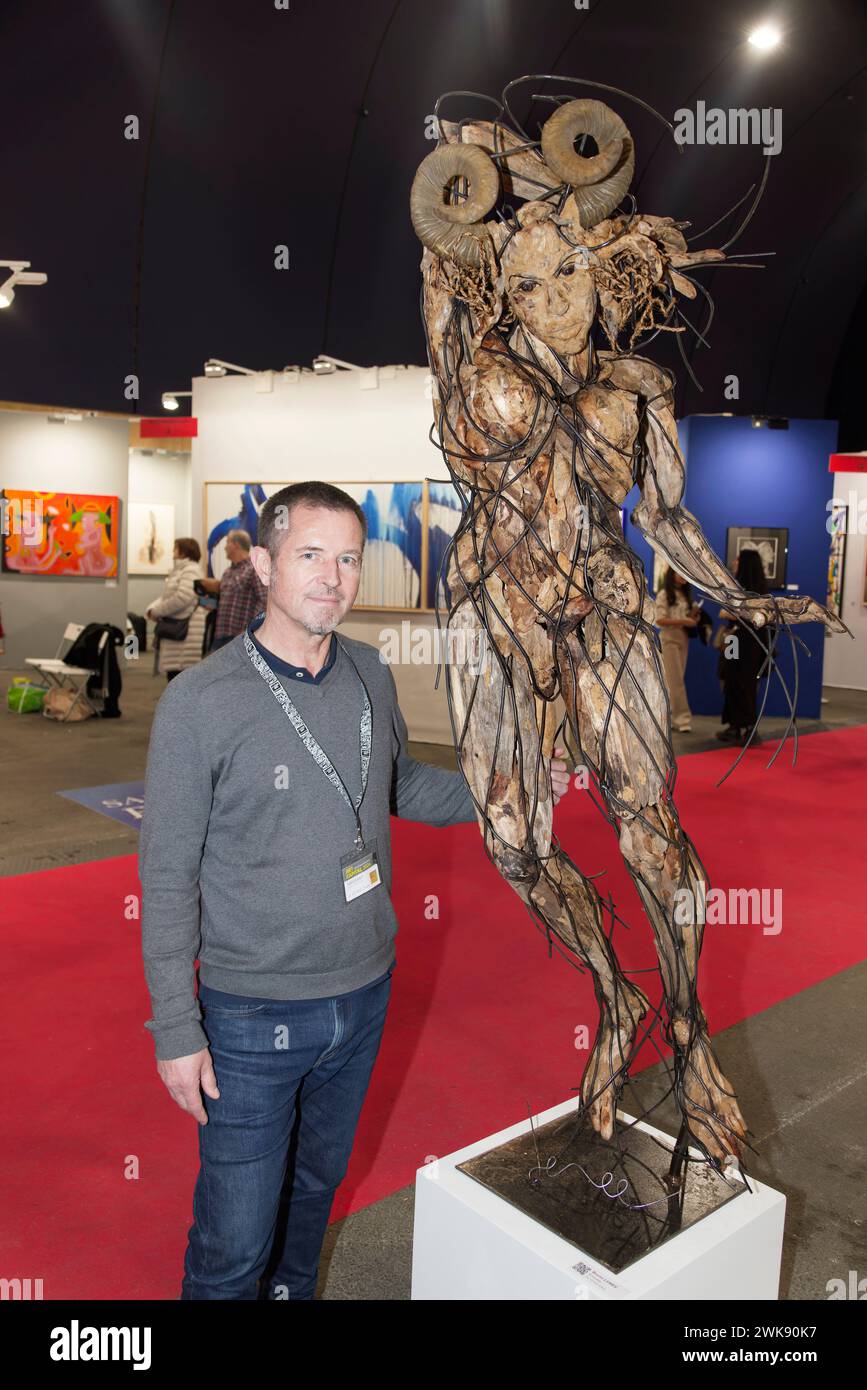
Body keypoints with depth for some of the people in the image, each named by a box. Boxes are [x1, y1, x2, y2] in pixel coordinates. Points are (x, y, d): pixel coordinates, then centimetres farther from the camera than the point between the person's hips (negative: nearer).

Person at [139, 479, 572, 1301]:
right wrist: (176, 1032, -11)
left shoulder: (369, 676, -1)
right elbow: (167, 878, -12)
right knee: (235, 1238, 7)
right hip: (253, 1015, -5)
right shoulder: (200, 702, -17)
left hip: (364, 993, 5)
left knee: (318, 1182, 26)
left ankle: (293, 1290, 52)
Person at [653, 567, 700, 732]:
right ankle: (682, 717, -8)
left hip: (683, 639, 7)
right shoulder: (664, 594, -5)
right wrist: (684, 621, -20)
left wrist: (693, 617, -3)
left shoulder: (685, 594, 16)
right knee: (675, 680, -8)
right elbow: (659, 620, -14)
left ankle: (670, 717, 12)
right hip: (669, 638, -7)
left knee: (675, 680, 7)